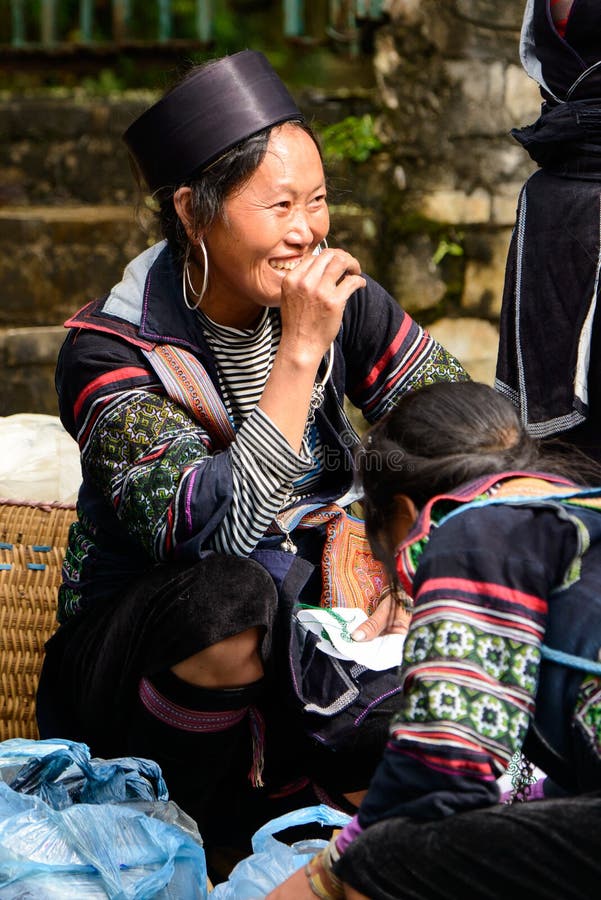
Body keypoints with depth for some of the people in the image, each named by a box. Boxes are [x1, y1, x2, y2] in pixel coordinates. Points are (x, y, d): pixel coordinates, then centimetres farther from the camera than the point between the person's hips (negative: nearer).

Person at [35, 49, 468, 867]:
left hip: (309, 609, 5)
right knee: (231, 597, -38)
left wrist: (365, 531, -18)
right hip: (144, 651, -4)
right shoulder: (110, 354, -19)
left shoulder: (332, 295, -4)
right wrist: (299, 354, -31)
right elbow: (217, 535, -31)